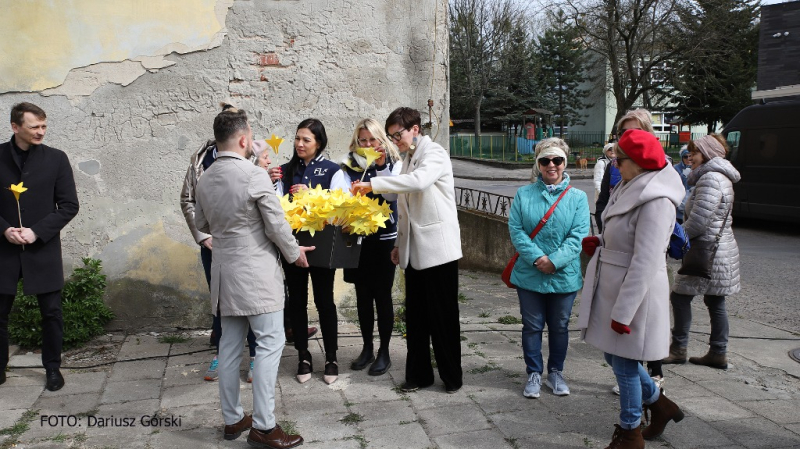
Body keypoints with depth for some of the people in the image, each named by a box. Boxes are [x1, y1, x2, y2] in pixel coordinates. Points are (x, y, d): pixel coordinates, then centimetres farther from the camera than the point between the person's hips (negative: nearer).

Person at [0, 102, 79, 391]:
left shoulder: (56, 158, -2)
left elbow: (69, 205, -3)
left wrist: (37, 232, -12)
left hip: (43, 250, -1)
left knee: (51, 313, 4)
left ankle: (53, 368, 20)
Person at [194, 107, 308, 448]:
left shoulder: (204, 180, 5)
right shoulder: (255, 175, -16)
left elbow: (201, 224, 18)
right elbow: (276, 226, -13)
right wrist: (294, 252, 4)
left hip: (225, 272, 7)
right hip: (256, 273, -7)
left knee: (230, 345, 13)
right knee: (270, 343, -1)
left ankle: (233, 419, 23)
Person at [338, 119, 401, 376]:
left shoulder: (394, 164, -1)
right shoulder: (349, 167, 5)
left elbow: (392, 195, -15)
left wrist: (381, 167, -23)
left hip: (384, 239, -3)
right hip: (358, 239, 3)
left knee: (382, 295, 2)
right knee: (363, 295, 11)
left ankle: (384, 352, 16)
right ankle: (367, 349, 25)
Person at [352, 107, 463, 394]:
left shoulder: (435, 154, -9)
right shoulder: (408, 160, 15)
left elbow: (419, 180, -31)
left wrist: (373, 184, -28)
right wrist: (399, 243, 16)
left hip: (437, 248, -7)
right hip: (414, 250, 8)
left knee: (443, 316, 1)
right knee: (415, 316, 11)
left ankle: (452, 375, 16)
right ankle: (419, 374, 22)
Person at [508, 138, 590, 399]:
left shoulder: (577, 197, -1)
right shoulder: (524, 195, 0)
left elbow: (579, 235, -9)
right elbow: (516, 229, -7)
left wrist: (554, 261, -20)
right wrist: (537, 257, -19)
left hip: (564, 276, 0)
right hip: (530, 275, 0)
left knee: (559, 326, 14)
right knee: (532, 325, 9)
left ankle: (556, 373, 32)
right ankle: (534, 374, 25)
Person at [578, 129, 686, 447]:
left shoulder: (655, 201, -24)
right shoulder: (632, 188, 5)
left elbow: (645, 263, -25)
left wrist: (623, 312, -23)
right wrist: (600, 243, 1)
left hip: (635, 291, -9)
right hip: (612, 287, 9)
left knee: (624, 363, 6)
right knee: (614, 355, 21)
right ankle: (659, 405, 40)